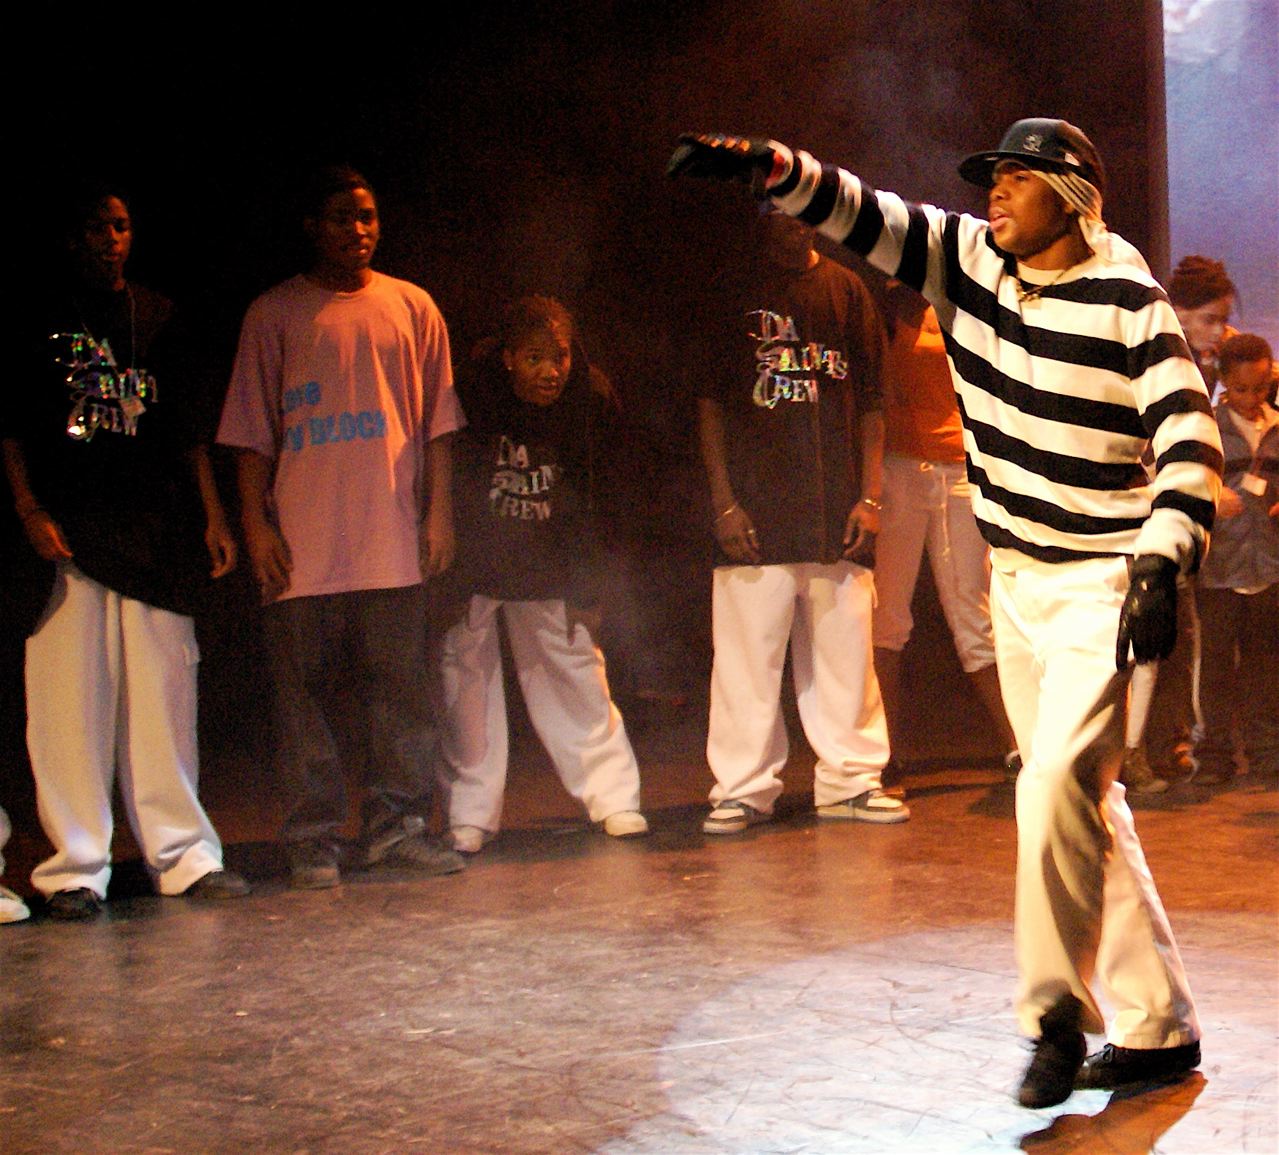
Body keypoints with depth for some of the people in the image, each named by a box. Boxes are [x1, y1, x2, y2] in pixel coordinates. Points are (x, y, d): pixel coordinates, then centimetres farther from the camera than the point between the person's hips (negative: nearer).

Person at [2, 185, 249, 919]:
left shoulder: (157, 316, 16)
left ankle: (183, 854, 8)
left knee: (165, 691, 2)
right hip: (67, 527, -3)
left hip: (155, 528, 3)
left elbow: (188, 425, 17)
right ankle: (76, 867, 0)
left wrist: (212, 515, 10)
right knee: (70, 695, -4)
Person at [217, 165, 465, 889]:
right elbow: (251, 433, 5)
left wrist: (438, 511, 4)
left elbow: (437, 421, 12)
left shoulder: (412, 307, 12)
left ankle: (399, 826, 10)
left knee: (399, 682, 1)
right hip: (303, 541, -1)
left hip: (394, 535, 1)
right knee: (305, 687, 0)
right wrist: (256, 524, -2)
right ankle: (313, 838, 6)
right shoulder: (275, 315, 7)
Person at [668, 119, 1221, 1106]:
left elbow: (1190, 438, -18)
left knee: (1057, 785, -21)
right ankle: (1156, 1026, 19)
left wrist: (1162, 564, -28)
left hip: (1099, 582, -7)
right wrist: (770, 167, -15)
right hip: (1014, 578, 7)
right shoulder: (968, 260, 3)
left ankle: (1057, 1015, -7)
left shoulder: (1128, 302, -14)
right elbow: (865, 215, 2)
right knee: (1081, 803, 10)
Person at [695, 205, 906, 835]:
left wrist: (869, 497, 3)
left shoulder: (845, 290, 12)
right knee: (747, 653, -2)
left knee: (846, 648, 5)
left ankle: (851, 779, 16)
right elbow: (710, 403, 4)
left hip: (836, 511, 2)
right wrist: (723, 501, -4)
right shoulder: (733, 294, 6)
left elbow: (870, 404, 11)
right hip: (754, 511, -2)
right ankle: (743, 788, 8)